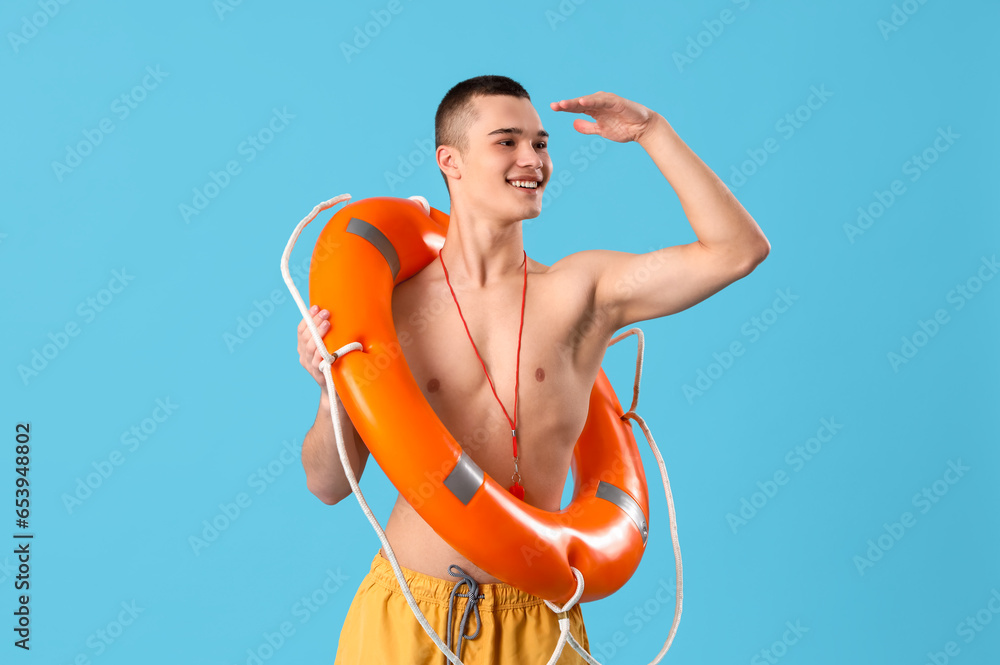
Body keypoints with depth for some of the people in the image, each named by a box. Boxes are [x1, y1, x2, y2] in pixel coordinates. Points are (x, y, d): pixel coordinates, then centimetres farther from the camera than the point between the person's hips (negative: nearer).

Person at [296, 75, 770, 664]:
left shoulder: (583, 290, -1)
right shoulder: (392, 307, -3)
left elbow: (739, 248, -8)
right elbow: (329, 484, 0)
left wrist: (651, 131, -6)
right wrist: (333, 391, -19)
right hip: (405, 614, 0)